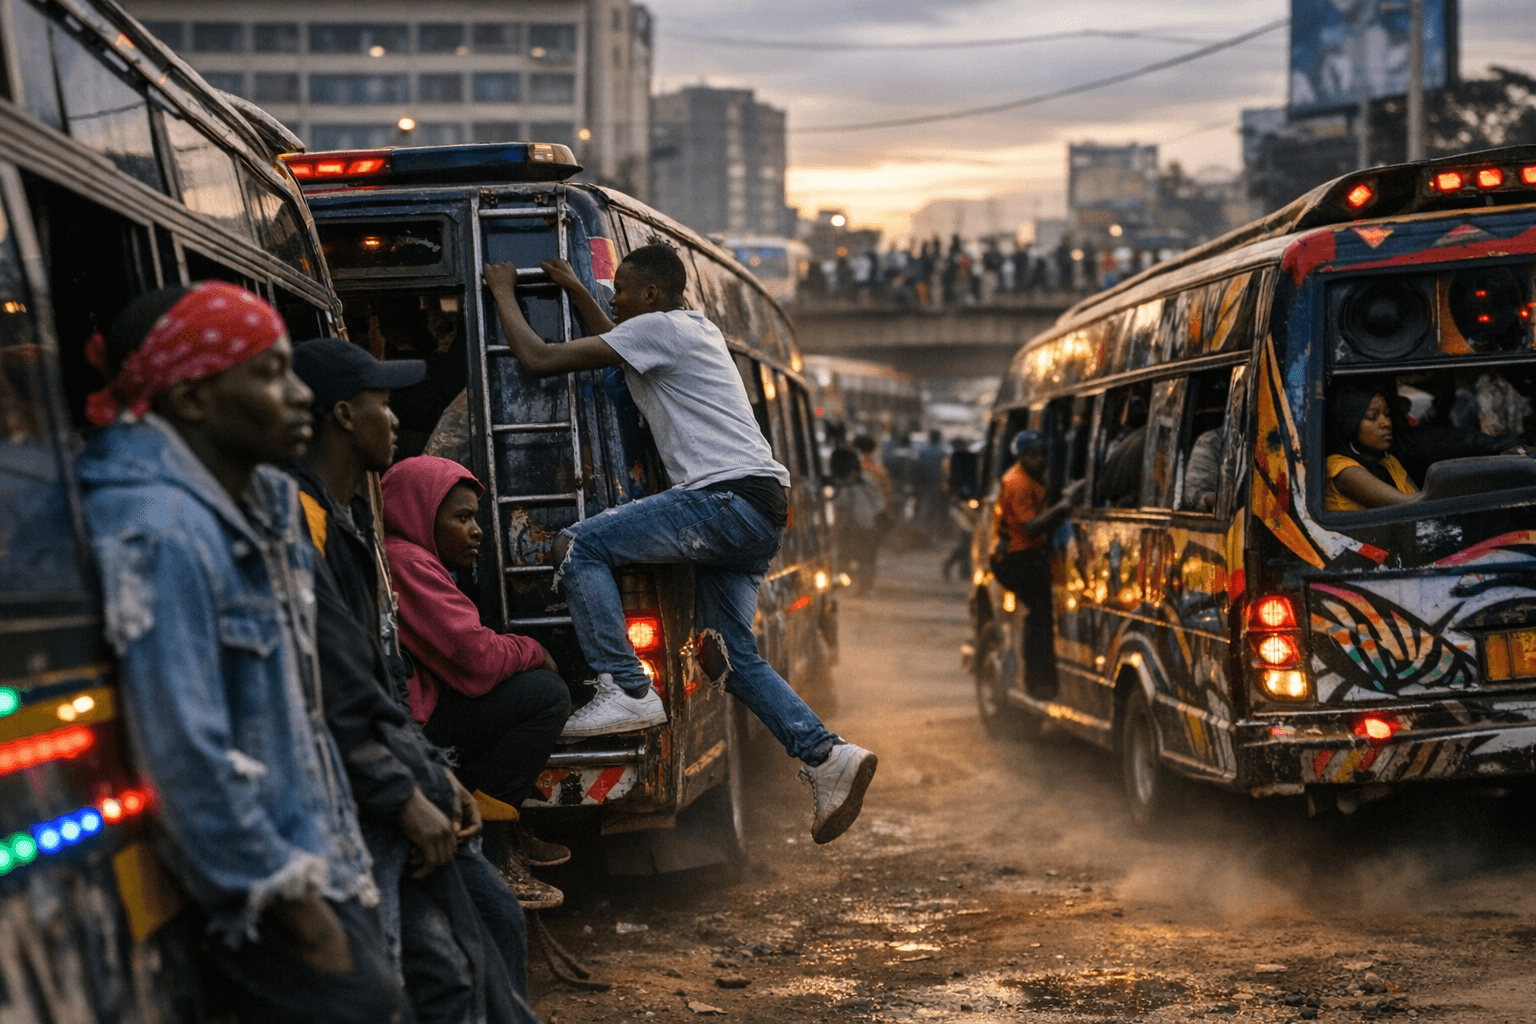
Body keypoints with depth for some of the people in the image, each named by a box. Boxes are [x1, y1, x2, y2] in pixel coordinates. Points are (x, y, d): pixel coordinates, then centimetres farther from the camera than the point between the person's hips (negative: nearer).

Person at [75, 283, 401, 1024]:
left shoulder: (262, 504, 9)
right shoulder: (158, 537, -22)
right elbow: (187, 756, -24)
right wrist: (298, 912, -18)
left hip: (316, 869, 9)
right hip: (262, 907, -9)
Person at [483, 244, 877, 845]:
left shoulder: (658, 328, -3)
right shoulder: (697, 330, 26)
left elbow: (537, 360, -4)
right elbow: (617, 350, 47)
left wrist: (504, 293, 11)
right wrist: (576, 292, 42)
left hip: (730, 497, -10)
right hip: (760, 512, 10)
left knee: (579, 545, -11)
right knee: (735, 657, 11)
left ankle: (627, 692, -16)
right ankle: (828, 758, 0)